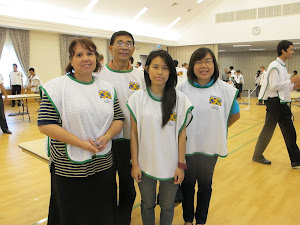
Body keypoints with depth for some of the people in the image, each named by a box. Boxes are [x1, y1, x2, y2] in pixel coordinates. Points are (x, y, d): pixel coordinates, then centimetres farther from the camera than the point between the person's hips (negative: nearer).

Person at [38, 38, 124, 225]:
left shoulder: (107, 88, 7)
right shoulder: (57, 86, -7)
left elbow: (118, 119, 9)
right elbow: (45, 125, -12)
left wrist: (106, 137, -12)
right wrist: (82, 143, -19)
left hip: (103, 166, 4)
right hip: (69, 168, -3)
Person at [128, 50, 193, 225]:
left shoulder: (180, 99, -8)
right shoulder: (137, 98, -6)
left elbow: (182, 134, -4)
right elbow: (134, 133, -2)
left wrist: (181, 165, -3)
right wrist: (135, 164, -2)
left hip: (171, 165, 0)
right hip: (145, 165, 1)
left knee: (167, 206, 18)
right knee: (147, 205, 20)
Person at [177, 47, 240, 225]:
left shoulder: (225, 89, -7)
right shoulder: (182, 88, -8)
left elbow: (235, 115, 6)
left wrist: (217, 129, 1)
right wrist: (186, 131, -5)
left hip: (210, 147, 1)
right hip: (186, 146, 0)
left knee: (205, 184, 19)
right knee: (187, 184, 16)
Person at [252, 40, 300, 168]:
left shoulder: (282, 66, 16)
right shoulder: (275, 66, -13)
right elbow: (274, 86, -20)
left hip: (282, 102, 9)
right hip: (274, 102, -9)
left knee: (290, 132, 9)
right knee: (268, 130, 1)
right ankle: (257, 156, 17)